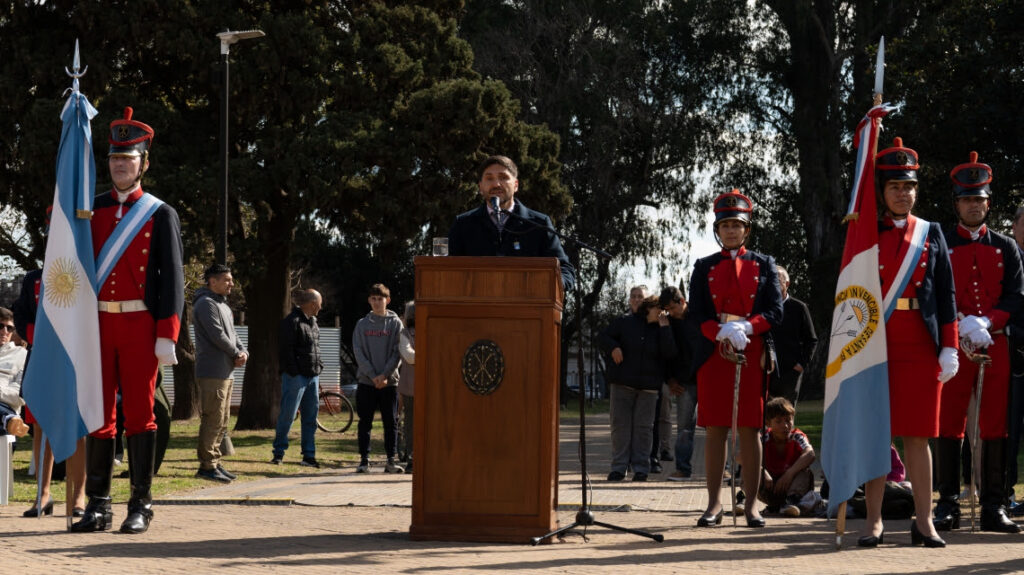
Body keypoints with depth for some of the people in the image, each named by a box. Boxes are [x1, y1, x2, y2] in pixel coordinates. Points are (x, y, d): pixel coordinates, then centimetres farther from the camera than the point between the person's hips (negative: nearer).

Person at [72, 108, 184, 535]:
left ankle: (140, 507, 5)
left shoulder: (161, 215, 2)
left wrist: (167, 336, -10)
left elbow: (172, 278, -3)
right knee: (99, 414, 4)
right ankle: (98, 507, 9)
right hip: (98, 325, 3)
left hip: (140, 325, -3)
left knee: (139, 414, -1)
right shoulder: (91, 210, 12)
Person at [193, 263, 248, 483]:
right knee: (213, 420, -10)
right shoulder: (206, 304, -11)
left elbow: (231, 334, 16)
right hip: (212, 372, -10)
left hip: (225, 373, 10)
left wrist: (243, 352, -3)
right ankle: (207, 465, -8)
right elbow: (217, 336, -19)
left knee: (221, 422, 14)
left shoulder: (222, 305, 20)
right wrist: (236, 354, -7)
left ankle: (215, 463, 20)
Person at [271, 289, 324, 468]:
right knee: (287, 415, -3)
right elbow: (285, 350, -15)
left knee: (310, 417, 8)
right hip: (296, 377, -8)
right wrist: (293, 372, -18)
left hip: (312, 376, 8)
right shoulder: (292, 321, -11)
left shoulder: (312, 322, 17)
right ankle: (278, 453, 6)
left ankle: (309, 456, 13)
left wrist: (319, 369, 15)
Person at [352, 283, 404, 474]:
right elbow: (358, 353, 0)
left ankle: (391, 460, 6)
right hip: (366, 382, 1)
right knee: (365, 423, 2)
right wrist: (373, 375, -11)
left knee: (390, 422, 2)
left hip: (389, 381, -1)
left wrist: (384, 374, -13)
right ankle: (364, 460, 6)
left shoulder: (395, 323, 4)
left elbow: (398, 353, -2)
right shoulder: (362, 325, 7)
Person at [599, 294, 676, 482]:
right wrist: (613, 348, -8)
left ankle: (641, 467, 4)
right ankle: (619, 466, 4)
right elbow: (604, 336, 12)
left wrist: (664, 327, -11)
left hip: (648, 387, 0)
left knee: (643, 426, -1)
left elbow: (670, 353, -9)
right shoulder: (627, 324, 6)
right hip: (623, 383, 0)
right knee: (620, 424, 0)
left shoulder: (662, 331, 7)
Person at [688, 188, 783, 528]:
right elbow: (696, 315, 1)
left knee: (750, 429, -1)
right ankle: (714, 503, 5)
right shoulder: (704, 268, 10)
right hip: (713, 356, 1)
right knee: (715, 430, 1)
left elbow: (775, 312, 0)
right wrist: (722, 333, -18)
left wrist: (745, 327, -18)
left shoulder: (764, 265, 9)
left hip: (753, 356, -1)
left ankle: (751, 504, 3)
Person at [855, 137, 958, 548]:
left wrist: (949, 348, 0)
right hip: (876, 346, -1)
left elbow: (946, 295, 8)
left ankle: (924, 522, 7)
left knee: (918, 435, 2)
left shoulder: (931, 234, 10)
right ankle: (874, 522, 5)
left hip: (921, 348, 1)